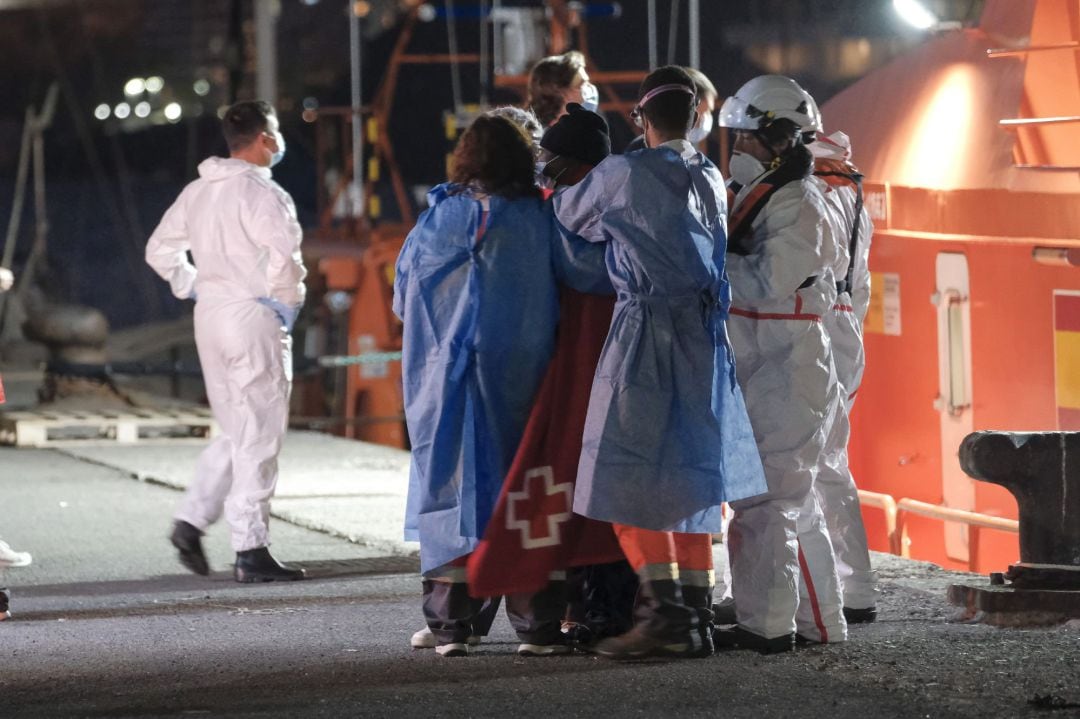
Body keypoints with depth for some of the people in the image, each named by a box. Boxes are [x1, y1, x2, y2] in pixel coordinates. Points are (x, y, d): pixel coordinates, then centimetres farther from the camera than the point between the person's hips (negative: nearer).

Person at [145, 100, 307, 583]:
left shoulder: (198, 191, 11)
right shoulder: (262, 193, -14)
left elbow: (160, 249, 18)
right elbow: (283, 254, -26)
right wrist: (287, 302, -11)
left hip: (210, 316, 8)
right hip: (253, 318, -8)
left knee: (236, 433, 19)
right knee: (259, 438, -2)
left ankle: (192, 520, 11)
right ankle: (251, 552, -1)